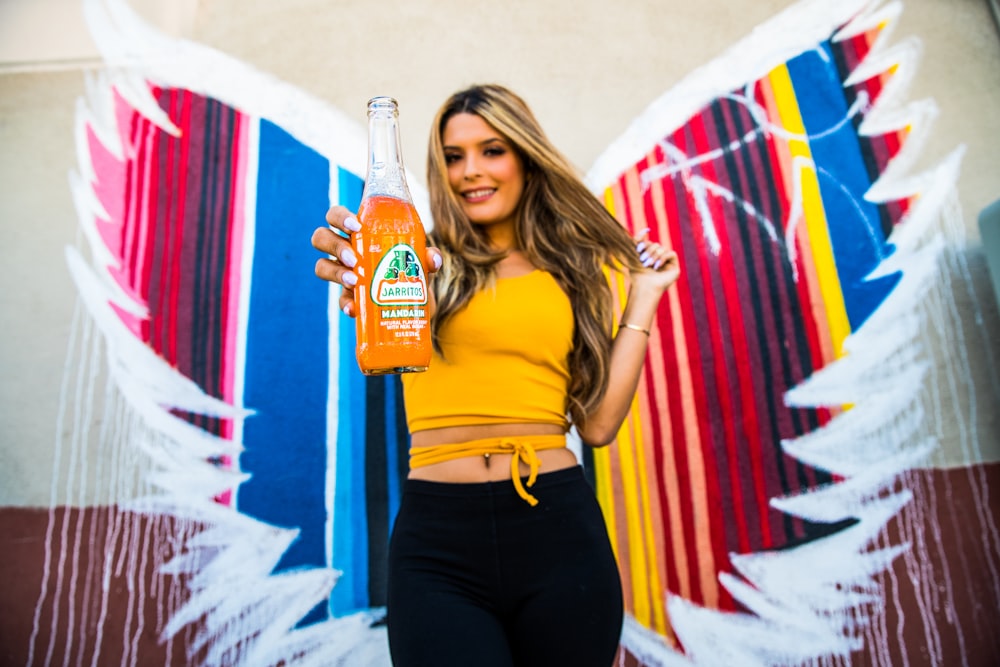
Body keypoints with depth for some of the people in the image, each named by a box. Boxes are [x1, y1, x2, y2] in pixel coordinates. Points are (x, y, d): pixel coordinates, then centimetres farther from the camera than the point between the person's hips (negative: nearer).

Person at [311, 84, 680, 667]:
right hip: (438, 537, -1)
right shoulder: (432, 261, 4)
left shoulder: (570, 275, 10)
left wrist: (643, 297, 7)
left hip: (559, 529, 2)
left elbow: (597, 423, 2)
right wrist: (364, 278, -43)